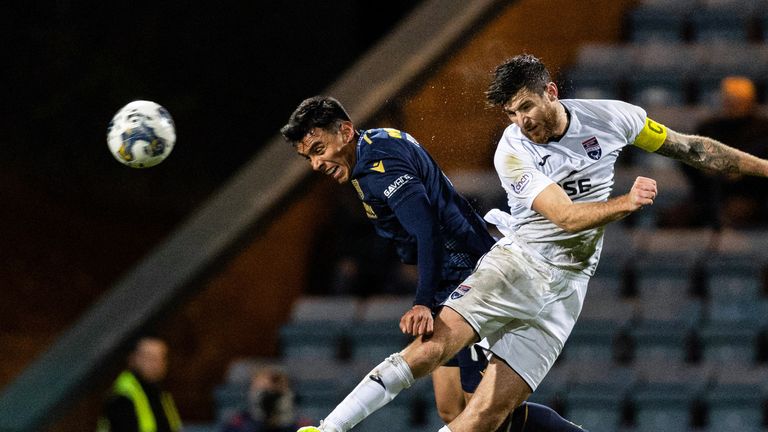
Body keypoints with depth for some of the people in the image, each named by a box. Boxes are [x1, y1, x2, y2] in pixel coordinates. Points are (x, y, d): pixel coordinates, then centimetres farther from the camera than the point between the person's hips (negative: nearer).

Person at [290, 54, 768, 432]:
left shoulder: (610, 117, -1)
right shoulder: (513, 152, -10)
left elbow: (690, 147, 13)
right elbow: (567, 215, -21)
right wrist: (626, 203, -37)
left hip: (565, 288, 1)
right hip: (515, 264, -1)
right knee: (438, 341, -28)